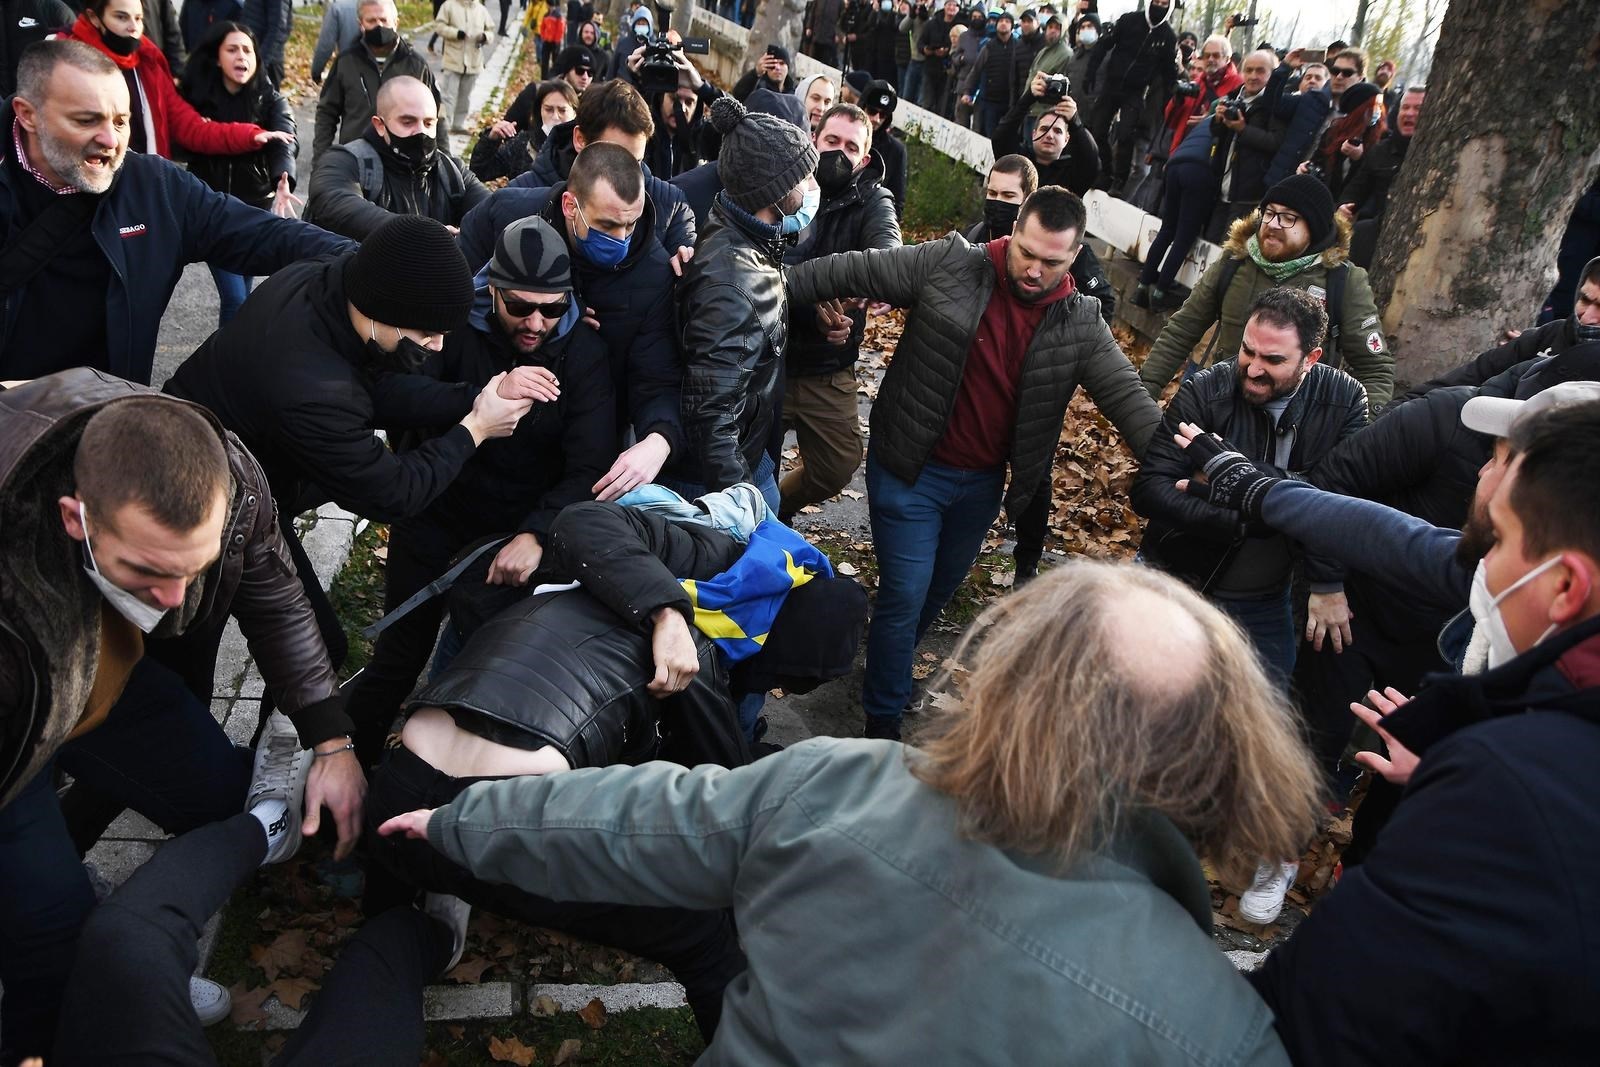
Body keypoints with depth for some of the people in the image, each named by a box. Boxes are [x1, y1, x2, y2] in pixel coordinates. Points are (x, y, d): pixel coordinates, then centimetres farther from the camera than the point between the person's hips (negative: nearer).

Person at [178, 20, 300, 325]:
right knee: (234, 297, -9)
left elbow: (284, 140, -22)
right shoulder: (197, 96, -2)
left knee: (242, 289, 13)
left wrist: (283, 180, -43)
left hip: (257, 206, 1)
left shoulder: (271, 100, -4)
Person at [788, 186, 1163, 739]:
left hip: (981, 485, 4)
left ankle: (892, 663, 49)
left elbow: (1127, 397, -10)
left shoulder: (1081, 326, -6)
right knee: (906, 594, -1)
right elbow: (851, 272, -12)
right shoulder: (947, 267, -14)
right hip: (910, 471, -4)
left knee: (940, 589, 22)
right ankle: (883, 720, 17)